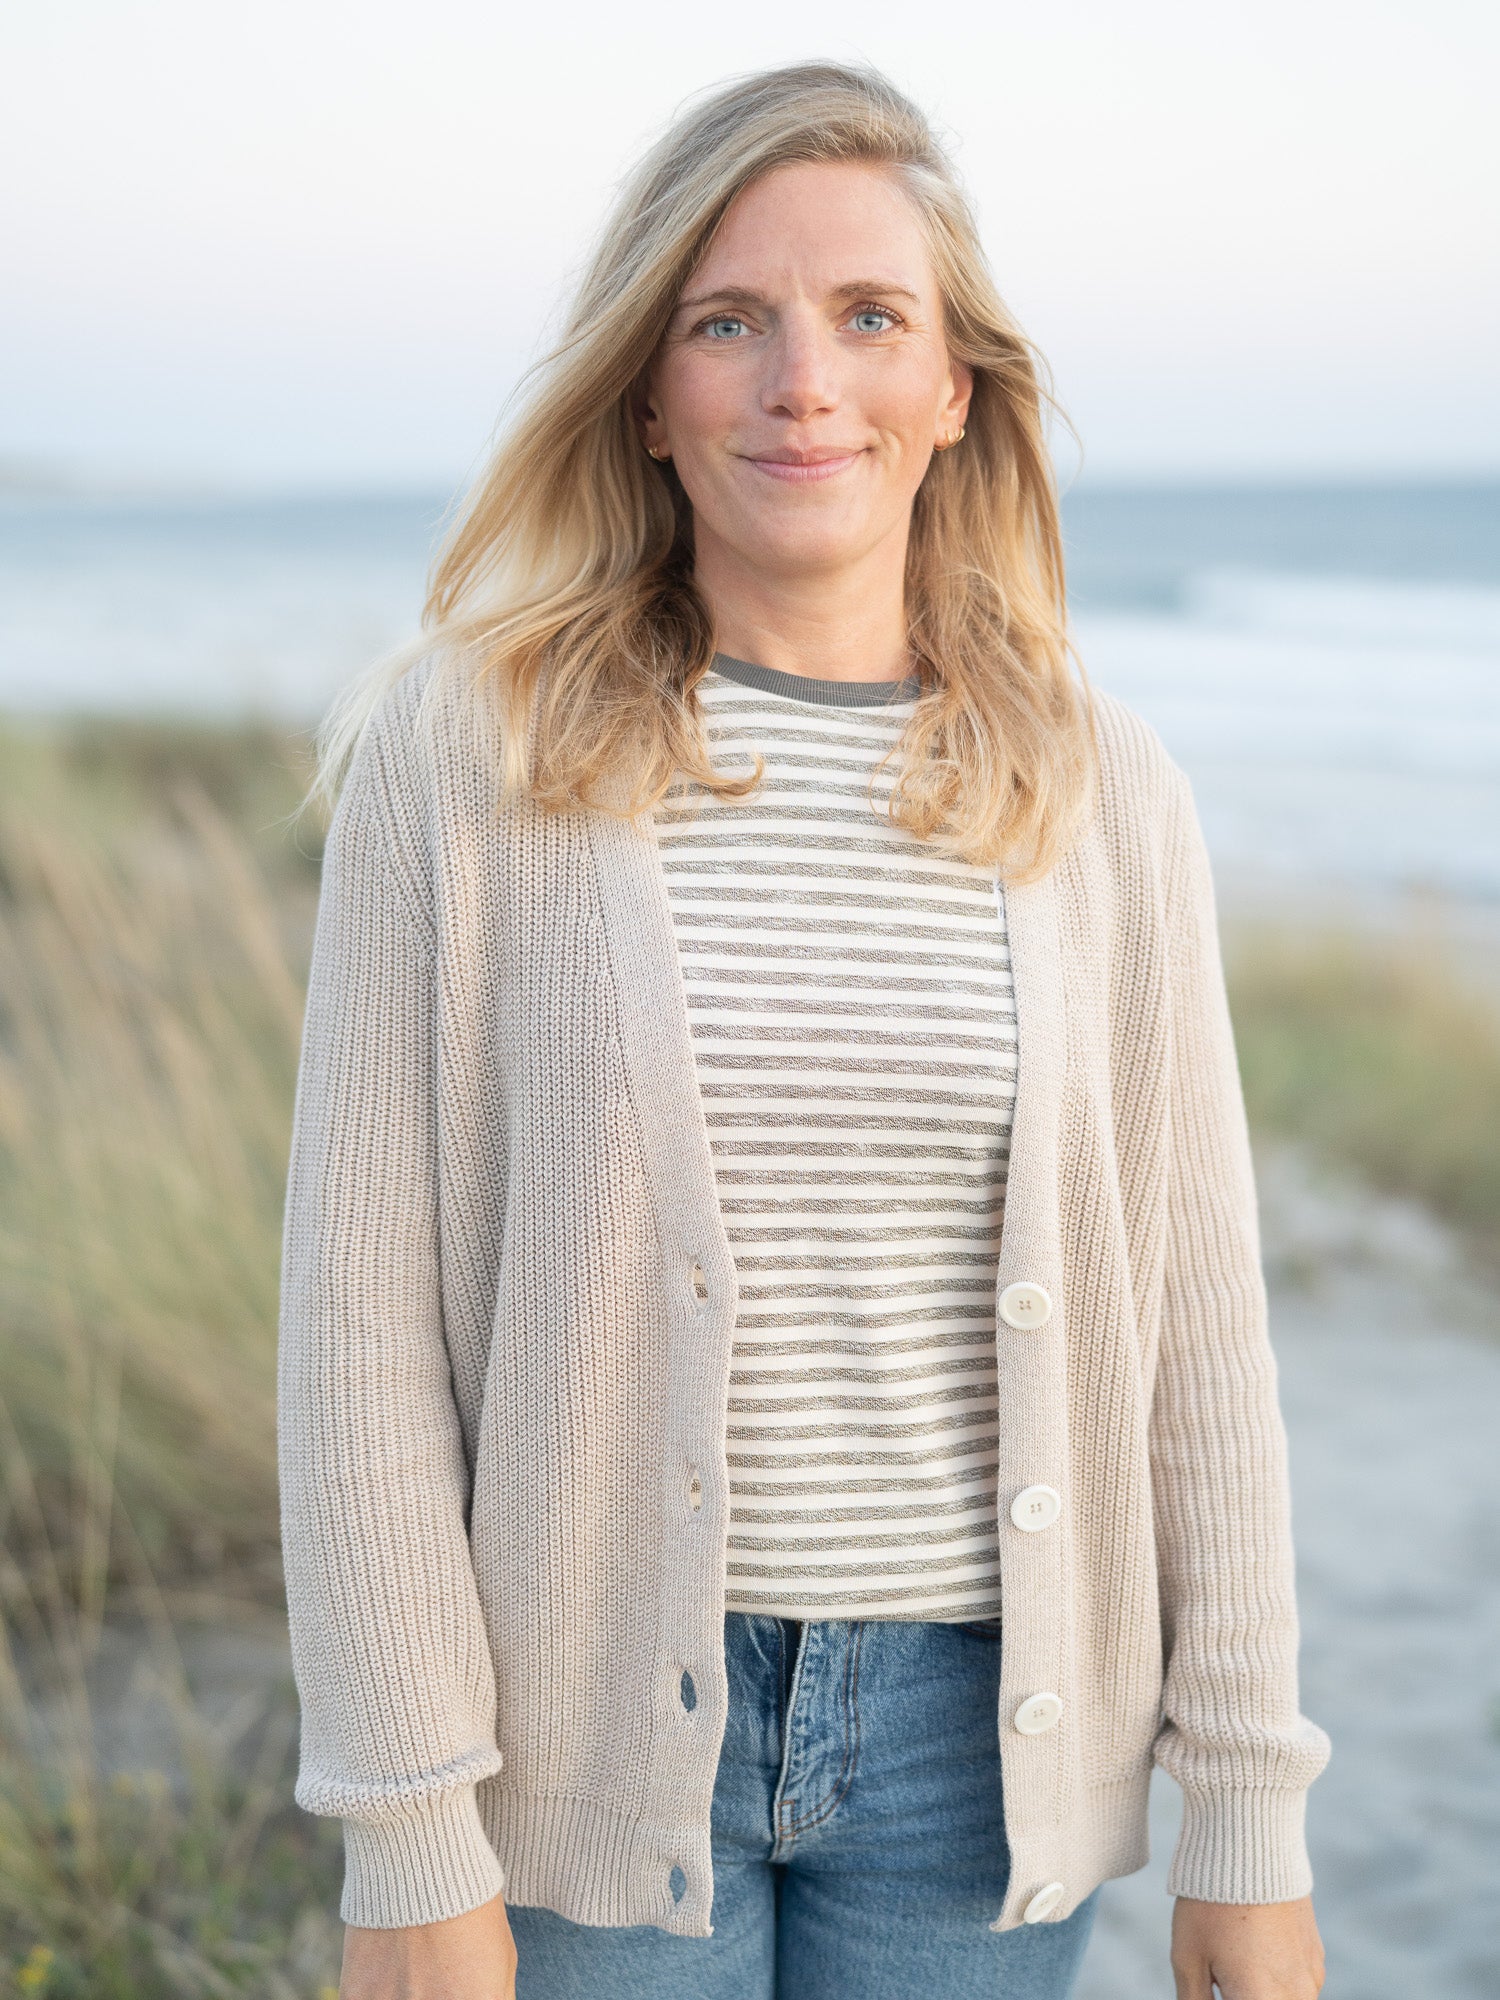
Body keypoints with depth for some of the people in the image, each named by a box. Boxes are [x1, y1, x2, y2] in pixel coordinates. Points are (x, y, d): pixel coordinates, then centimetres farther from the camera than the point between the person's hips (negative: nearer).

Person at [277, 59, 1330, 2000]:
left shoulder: (1102, 797, -1)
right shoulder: (466, 751, -8)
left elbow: (1193, 1327, 2)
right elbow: (364, 1315, -8)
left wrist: (1249, 1809, 3)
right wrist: (409, 1841, -9)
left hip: (971, 1741, 2)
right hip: (597, 1728, -2)